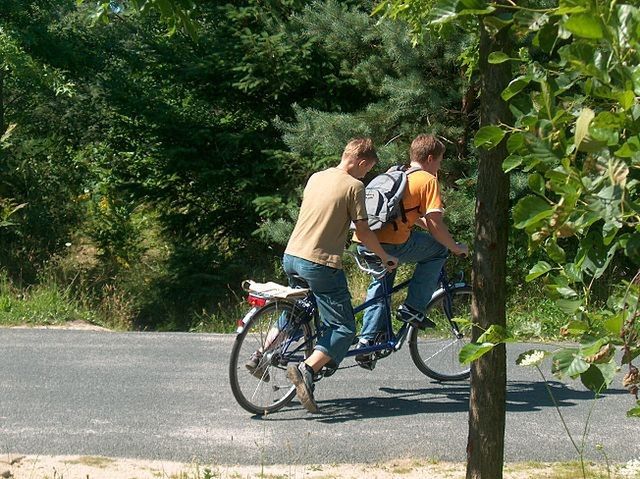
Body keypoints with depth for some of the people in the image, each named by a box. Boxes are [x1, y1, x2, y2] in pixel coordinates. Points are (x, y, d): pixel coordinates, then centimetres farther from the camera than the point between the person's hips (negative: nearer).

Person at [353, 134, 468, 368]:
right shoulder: (428, 180, 3)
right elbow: (435, 223, -3)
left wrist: (430, 227, 44)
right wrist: (455, 247, 9)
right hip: (392, 244, -8)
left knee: (381, 283, 30)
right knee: (438, 250, 13)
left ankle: (367, 340, 23)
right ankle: (413, 309, 9)